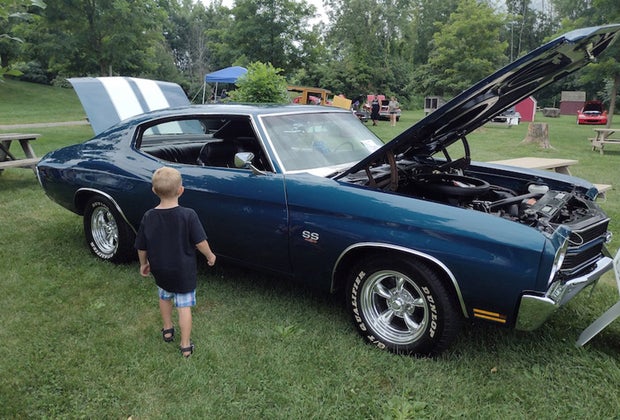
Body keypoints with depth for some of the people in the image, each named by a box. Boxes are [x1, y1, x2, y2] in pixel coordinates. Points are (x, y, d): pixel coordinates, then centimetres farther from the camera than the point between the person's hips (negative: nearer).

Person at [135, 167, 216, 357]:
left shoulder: (148, 217, -12)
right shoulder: (188, 215, -21)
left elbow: (141, 247, -3)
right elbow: (200, 242, -17)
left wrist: (144, 263, 15)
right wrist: (210, 256, 2)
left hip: (160, 270, 3)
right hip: (184, 272, -3)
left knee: (165, 297, 28)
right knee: (184, 306, 8)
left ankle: (167, 330, 45)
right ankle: (185, 345, 14)